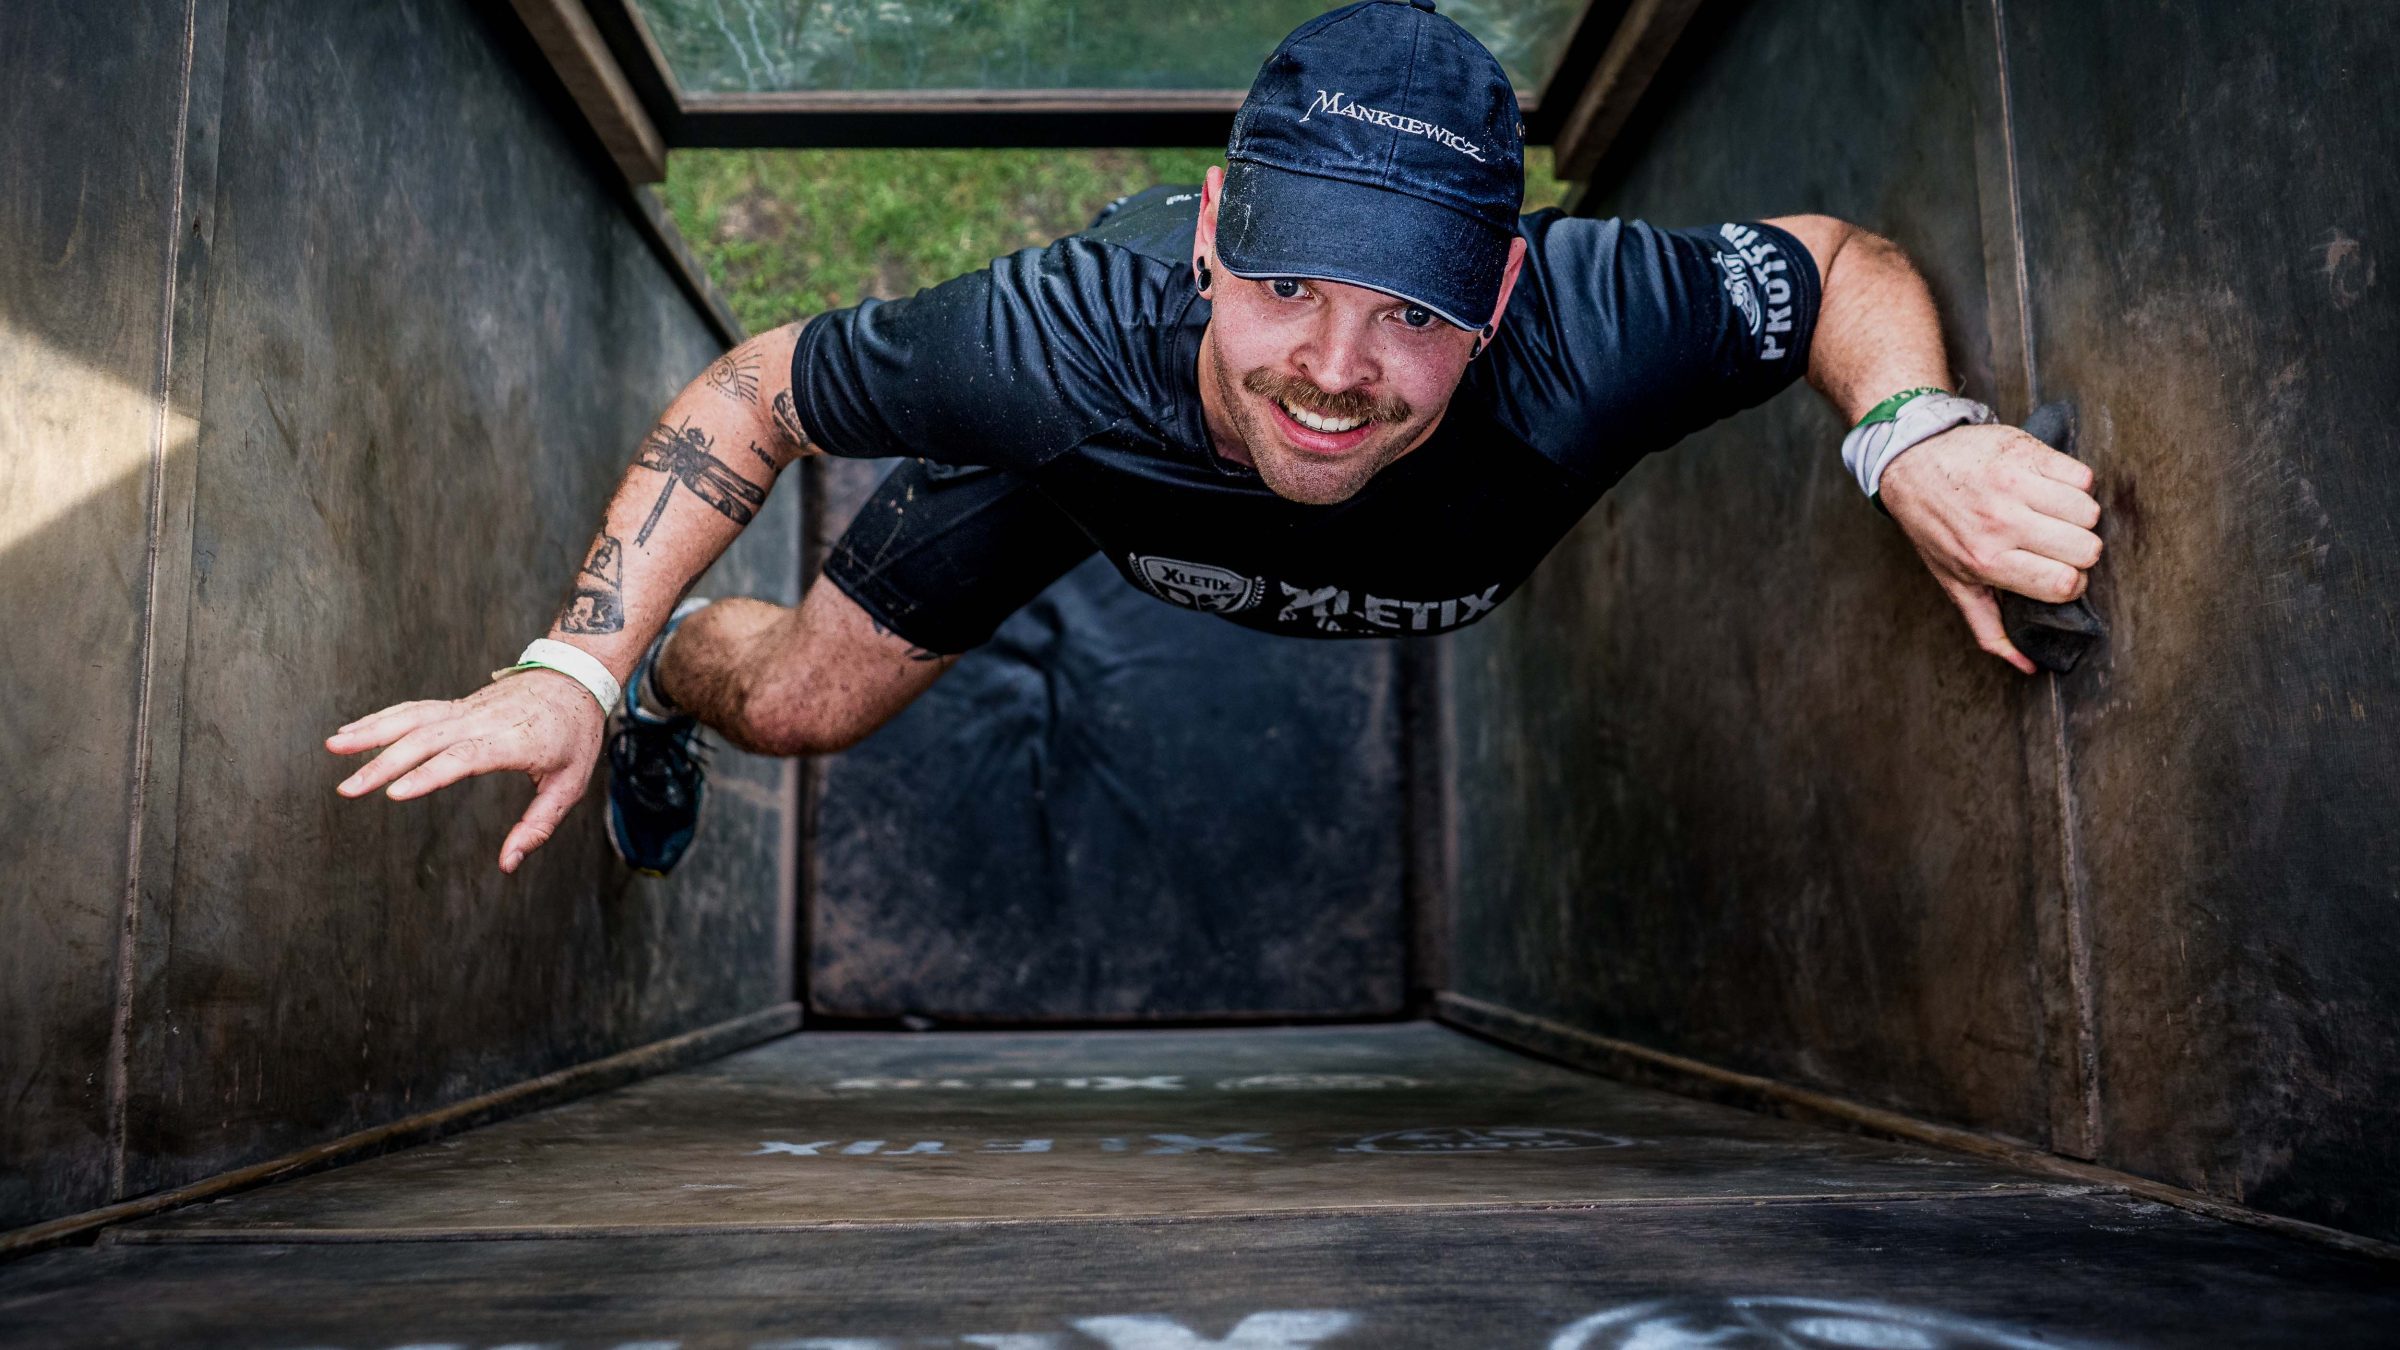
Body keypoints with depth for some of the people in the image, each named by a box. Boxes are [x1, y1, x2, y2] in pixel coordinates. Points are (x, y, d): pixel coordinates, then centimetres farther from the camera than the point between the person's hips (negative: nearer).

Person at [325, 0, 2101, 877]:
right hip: (1096, 456, -1)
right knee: (803, 703, 7)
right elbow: (756, 391, -29)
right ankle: (676, 674, 44)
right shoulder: (1074, 336, -46)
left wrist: (1916, 431, -46)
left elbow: (1836, 259, -25)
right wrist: (575, 672, -36)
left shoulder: (1584, 342, -46)